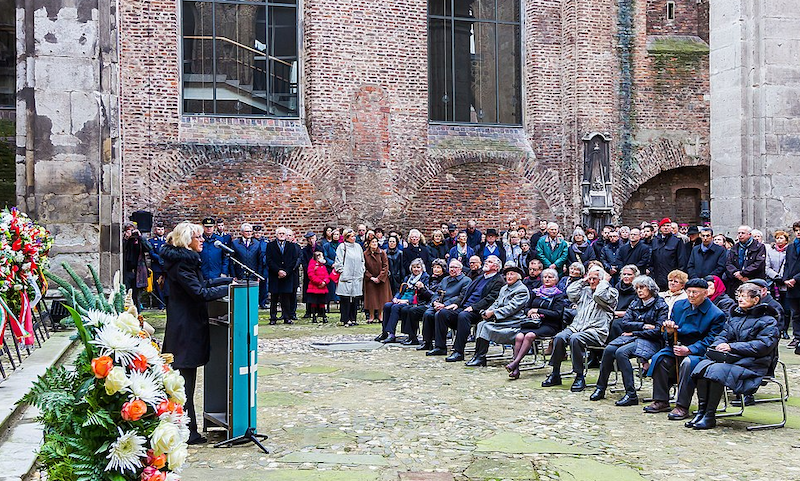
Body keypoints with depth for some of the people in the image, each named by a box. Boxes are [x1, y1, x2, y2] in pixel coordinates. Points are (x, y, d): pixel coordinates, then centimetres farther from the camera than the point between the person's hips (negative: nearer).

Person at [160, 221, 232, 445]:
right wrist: (228, 288, -13)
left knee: (183, 379, 14)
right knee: (185, 378, -6)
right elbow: (199, 293, -21)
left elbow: (202, 283, 22)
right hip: (185, 328, -10)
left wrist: (229, 279, 16)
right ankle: (187, 432, -1)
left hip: (185, 324, 10)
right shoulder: (181, 263, -17)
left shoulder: (187, 260, 14)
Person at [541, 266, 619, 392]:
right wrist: (583, 281, 18)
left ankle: (580, 377, -26)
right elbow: (570, 293, 11)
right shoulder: (585, 290, 26)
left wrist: (605, 281, 2)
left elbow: (599, 295, -13)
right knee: (559, 337, -24)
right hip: (577, 326, 6)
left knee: (575, 338, -35)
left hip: (597, 331, -6)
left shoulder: (611, 292, 7)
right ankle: (555, 375, -15)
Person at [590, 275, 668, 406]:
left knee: (621, 352, -31)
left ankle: (631, 395, -30)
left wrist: (634, 332, -9)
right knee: (609, 349, -23)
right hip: (632, 337, 6)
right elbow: (624, 324, 5)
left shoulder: (661, 305, -3)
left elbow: (658, 331, -11)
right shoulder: (635, 303, 15)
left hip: (650, 341, -6)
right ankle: (600, 388, -15)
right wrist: (643, 325, -9)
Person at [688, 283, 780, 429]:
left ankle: (710, 416, -26)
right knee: (702, 366, -23)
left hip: (751, 363, -6)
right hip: (731, 357, 6)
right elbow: (724, 335, 19)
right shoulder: (736, 316, 22)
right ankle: (701, 411, -22)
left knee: (717, 370, -32)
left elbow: (763, 346, -13)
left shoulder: (768, 321, 0)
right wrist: (719, 345, -7)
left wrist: (732, 347, -16)